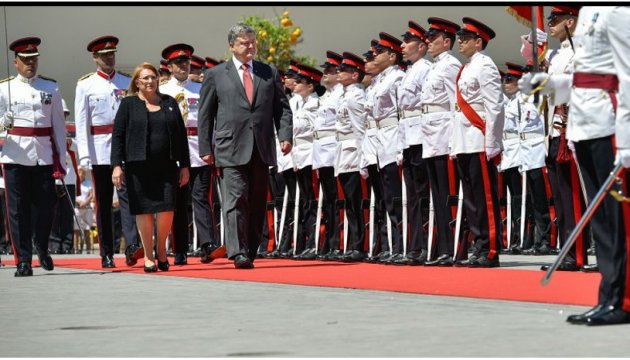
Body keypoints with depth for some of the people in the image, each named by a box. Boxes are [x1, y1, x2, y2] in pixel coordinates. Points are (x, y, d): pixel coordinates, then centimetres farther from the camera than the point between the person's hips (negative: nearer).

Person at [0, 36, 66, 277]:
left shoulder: (51, 88, 11)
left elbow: (59, 124, 11)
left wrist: (60, 157, 6)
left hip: (44, 155, 1)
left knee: (46, 204, 0)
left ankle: (42, 248, 27)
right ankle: (23, 261, 3)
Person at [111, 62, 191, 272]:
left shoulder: (169, 103, 13)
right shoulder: (128, 105, 6)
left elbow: (181, 135, 13)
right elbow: (118, 136, 1)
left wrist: (185, 166, 8)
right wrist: (117, 165, -9)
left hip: (167, 166, 2)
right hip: (139, 166, -2)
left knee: (167, 207, -7)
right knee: (144, 209, 0)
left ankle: (162, 249, 15)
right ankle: (148, 256, 10)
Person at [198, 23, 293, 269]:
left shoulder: (270, 73, 15)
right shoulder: (215, 75, 7)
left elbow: (282, 108, 13)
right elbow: (205, 115, 7)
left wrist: (285, 135, -3)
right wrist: (205, 148, 1)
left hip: (262, 149, 3)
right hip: (231, 149, -3)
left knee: (257, 203, 5)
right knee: (236, 199, -13)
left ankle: (251, 252, 11)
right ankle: (238, 253, -17)